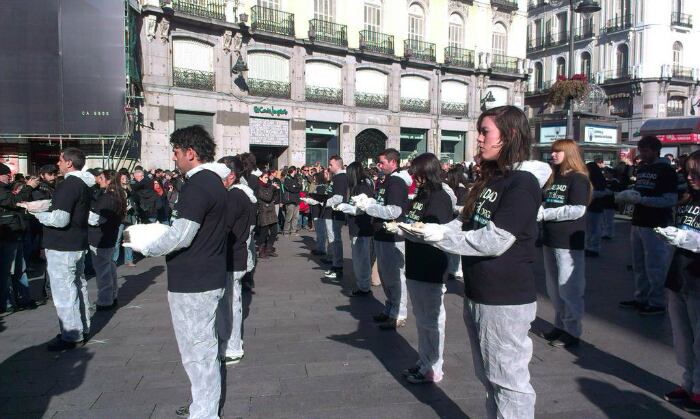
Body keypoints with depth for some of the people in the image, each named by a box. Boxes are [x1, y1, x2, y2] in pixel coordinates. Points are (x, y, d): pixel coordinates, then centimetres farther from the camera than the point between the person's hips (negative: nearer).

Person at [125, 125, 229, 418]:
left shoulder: (197, 185, -20)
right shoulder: (213, 180, 11)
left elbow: (180, 236, -23)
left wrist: (144, 248, -8)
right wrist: (163, 232, 13)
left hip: (192, 283, -10)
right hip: (208, 277, 10)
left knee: (197, 350, 2)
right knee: (204, 347, 20)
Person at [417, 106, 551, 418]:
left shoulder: (522, 183, -16)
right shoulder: (491, 179, 12)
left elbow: (495, 241, -23)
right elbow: (466, 224, 11)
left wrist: (441, 236, -18)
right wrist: (426, 231, -2)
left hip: (505, 300, -9)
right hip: (478, 295, 9)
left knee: (507, 379, 4)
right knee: (488, 377, 21)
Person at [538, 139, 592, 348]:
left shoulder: (578, 179, -8)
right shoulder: (552, 178, 15)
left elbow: (577, 210, -18)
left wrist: (544, 214, -16)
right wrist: (537, 210, -3)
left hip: (569, 242, -8)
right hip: (550, 240, 8)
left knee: (568, 288, -1)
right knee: (553, 288, 14)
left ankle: (572, 331, 10)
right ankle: (560, 324, 27)